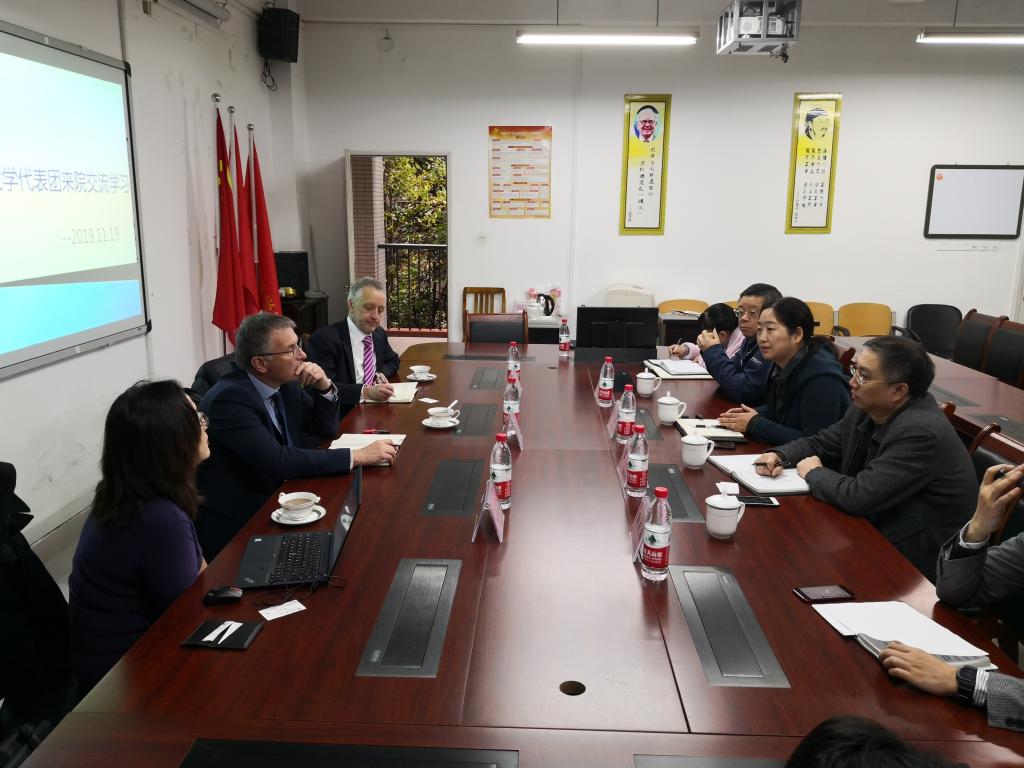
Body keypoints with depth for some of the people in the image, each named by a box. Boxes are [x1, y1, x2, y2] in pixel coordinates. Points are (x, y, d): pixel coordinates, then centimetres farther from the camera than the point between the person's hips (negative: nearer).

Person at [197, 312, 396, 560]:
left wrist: (323, 386, -10)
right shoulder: (229, 399, -22)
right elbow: (277, 461, -30)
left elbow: (327, 429, 9)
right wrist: (358, 456, -27)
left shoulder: (286, 383, -1)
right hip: (235, 527, -7)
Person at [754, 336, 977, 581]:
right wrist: (779, 456, -5)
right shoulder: (866, 408, -2)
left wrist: (814, 473, -12)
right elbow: (821, 443, 14)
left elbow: (859, 496, -30)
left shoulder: (922, 433, -27)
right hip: (873, 529, 7)